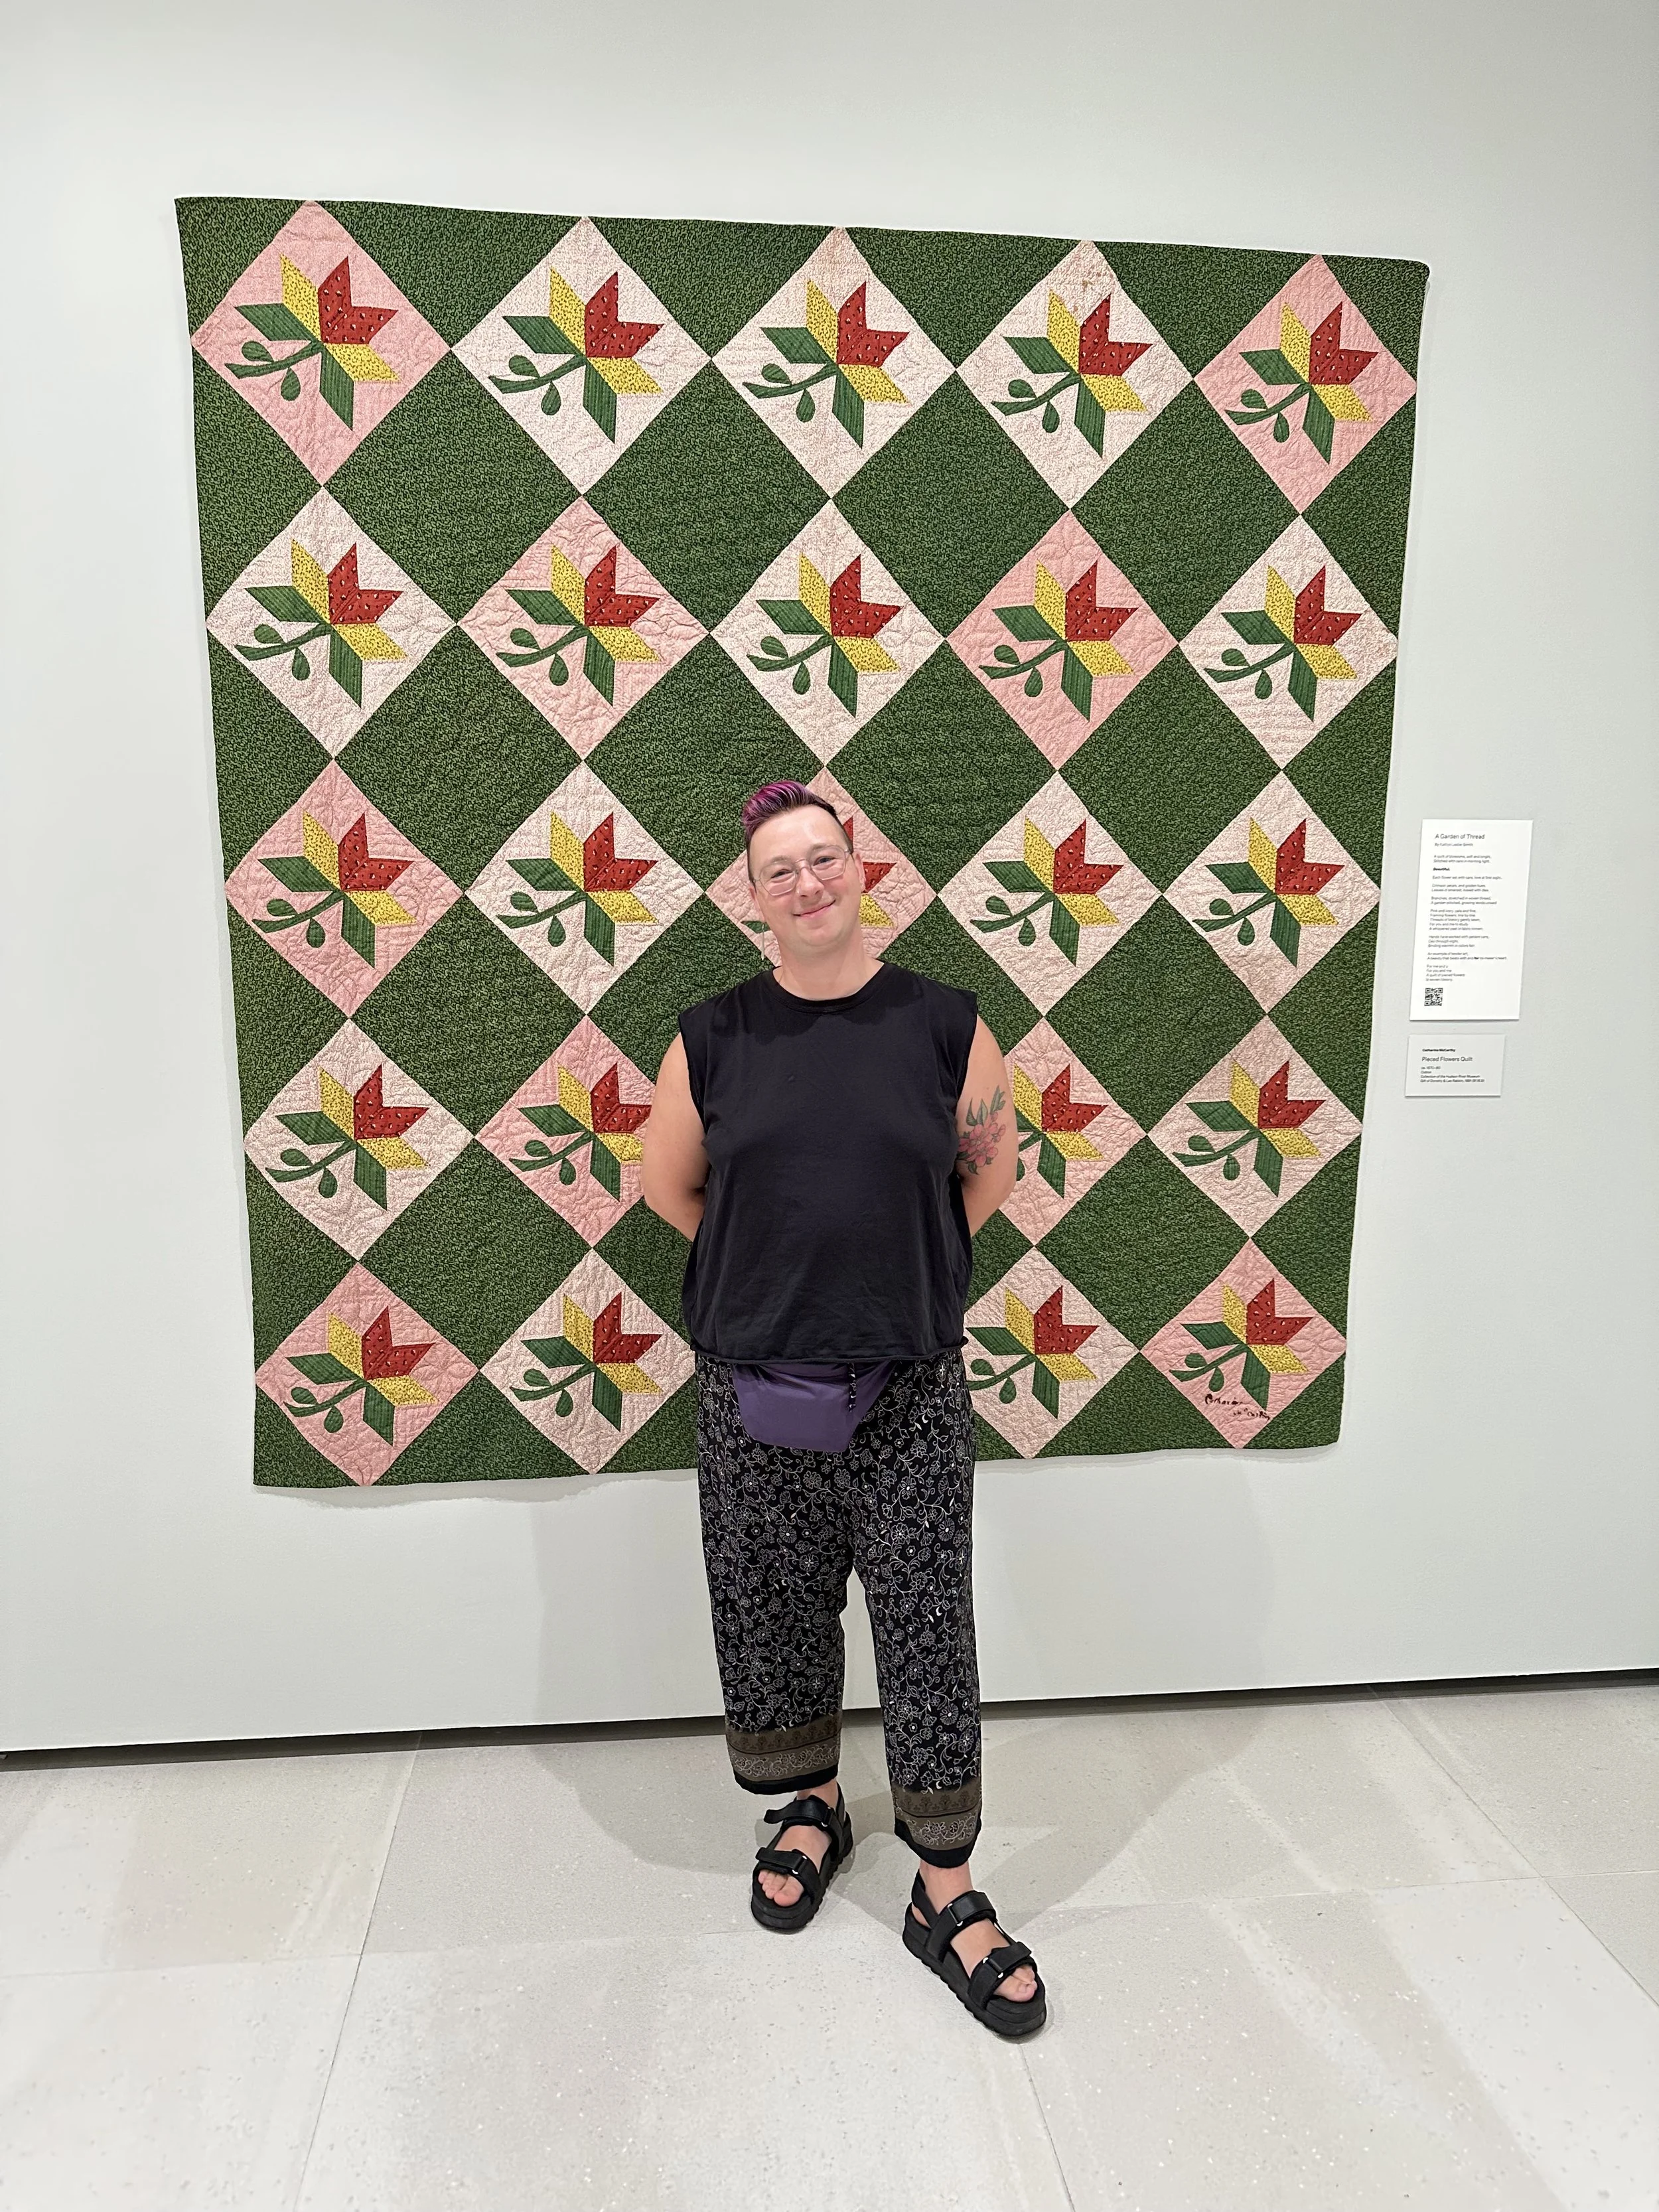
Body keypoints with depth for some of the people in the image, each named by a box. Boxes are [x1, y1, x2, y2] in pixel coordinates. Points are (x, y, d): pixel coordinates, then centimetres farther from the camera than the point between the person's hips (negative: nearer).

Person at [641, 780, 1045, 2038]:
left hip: (909, 1385, -1)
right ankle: (813, 1808, 42)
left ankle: (946, 1891, 24)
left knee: (928, 1627, 5)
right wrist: (772, 1270, 8)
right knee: (775, 1610, 15)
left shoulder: (944, 1026, -3)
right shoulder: (715, 1038, -1)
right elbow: (669, 1186, 10)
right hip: (753, 1384, 2)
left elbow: (992, 1166, 10)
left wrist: (902, 1267, 8)